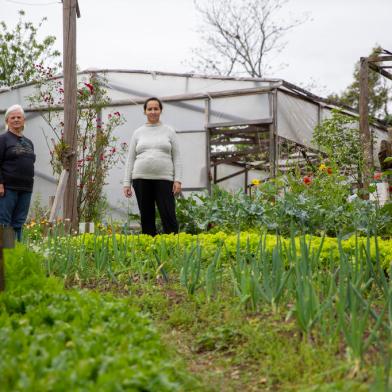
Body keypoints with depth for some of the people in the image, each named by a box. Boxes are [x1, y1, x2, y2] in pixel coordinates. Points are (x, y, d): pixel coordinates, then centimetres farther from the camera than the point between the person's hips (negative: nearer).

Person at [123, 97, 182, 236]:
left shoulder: (169, 131, 8)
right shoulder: (138, 133, 12)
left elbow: (176, 158, 5)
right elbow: (130, 159, 11)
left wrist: (178, 180, -7)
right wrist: (126, 183, 3)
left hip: (164, 179, -2)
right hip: (141, 179, 2)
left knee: (168, 216, -6)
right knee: (146, 217, 5)